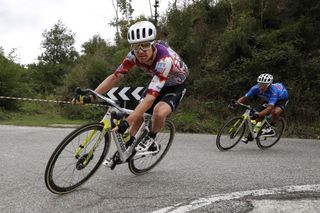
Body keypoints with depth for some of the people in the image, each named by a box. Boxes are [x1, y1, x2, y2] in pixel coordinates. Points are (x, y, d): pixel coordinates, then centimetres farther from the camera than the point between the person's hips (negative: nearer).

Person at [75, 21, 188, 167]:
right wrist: (90, 97, -26)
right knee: (138, 115, -1)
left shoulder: (164, 58, -41)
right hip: (157, 82, 6)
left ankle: (151, 139, -1)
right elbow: (114, 77, -17)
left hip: (176, 85, -6)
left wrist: (126, 122, -50)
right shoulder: (134, 55, -23)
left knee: (159, 112, -32)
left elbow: (150, 98, -46)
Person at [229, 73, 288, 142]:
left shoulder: (273, 91, -43)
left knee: (275, 112, -36)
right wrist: (236, 103, -44)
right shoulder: (256, 88, -29)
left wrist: (258, 114, -66)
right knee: (259, 116, -6)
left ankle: (270, 129, -10)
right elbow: (245, 97, -25)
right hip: (268, 99, 5)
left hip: (282, 99, -5)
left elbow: (269, 108, -52)